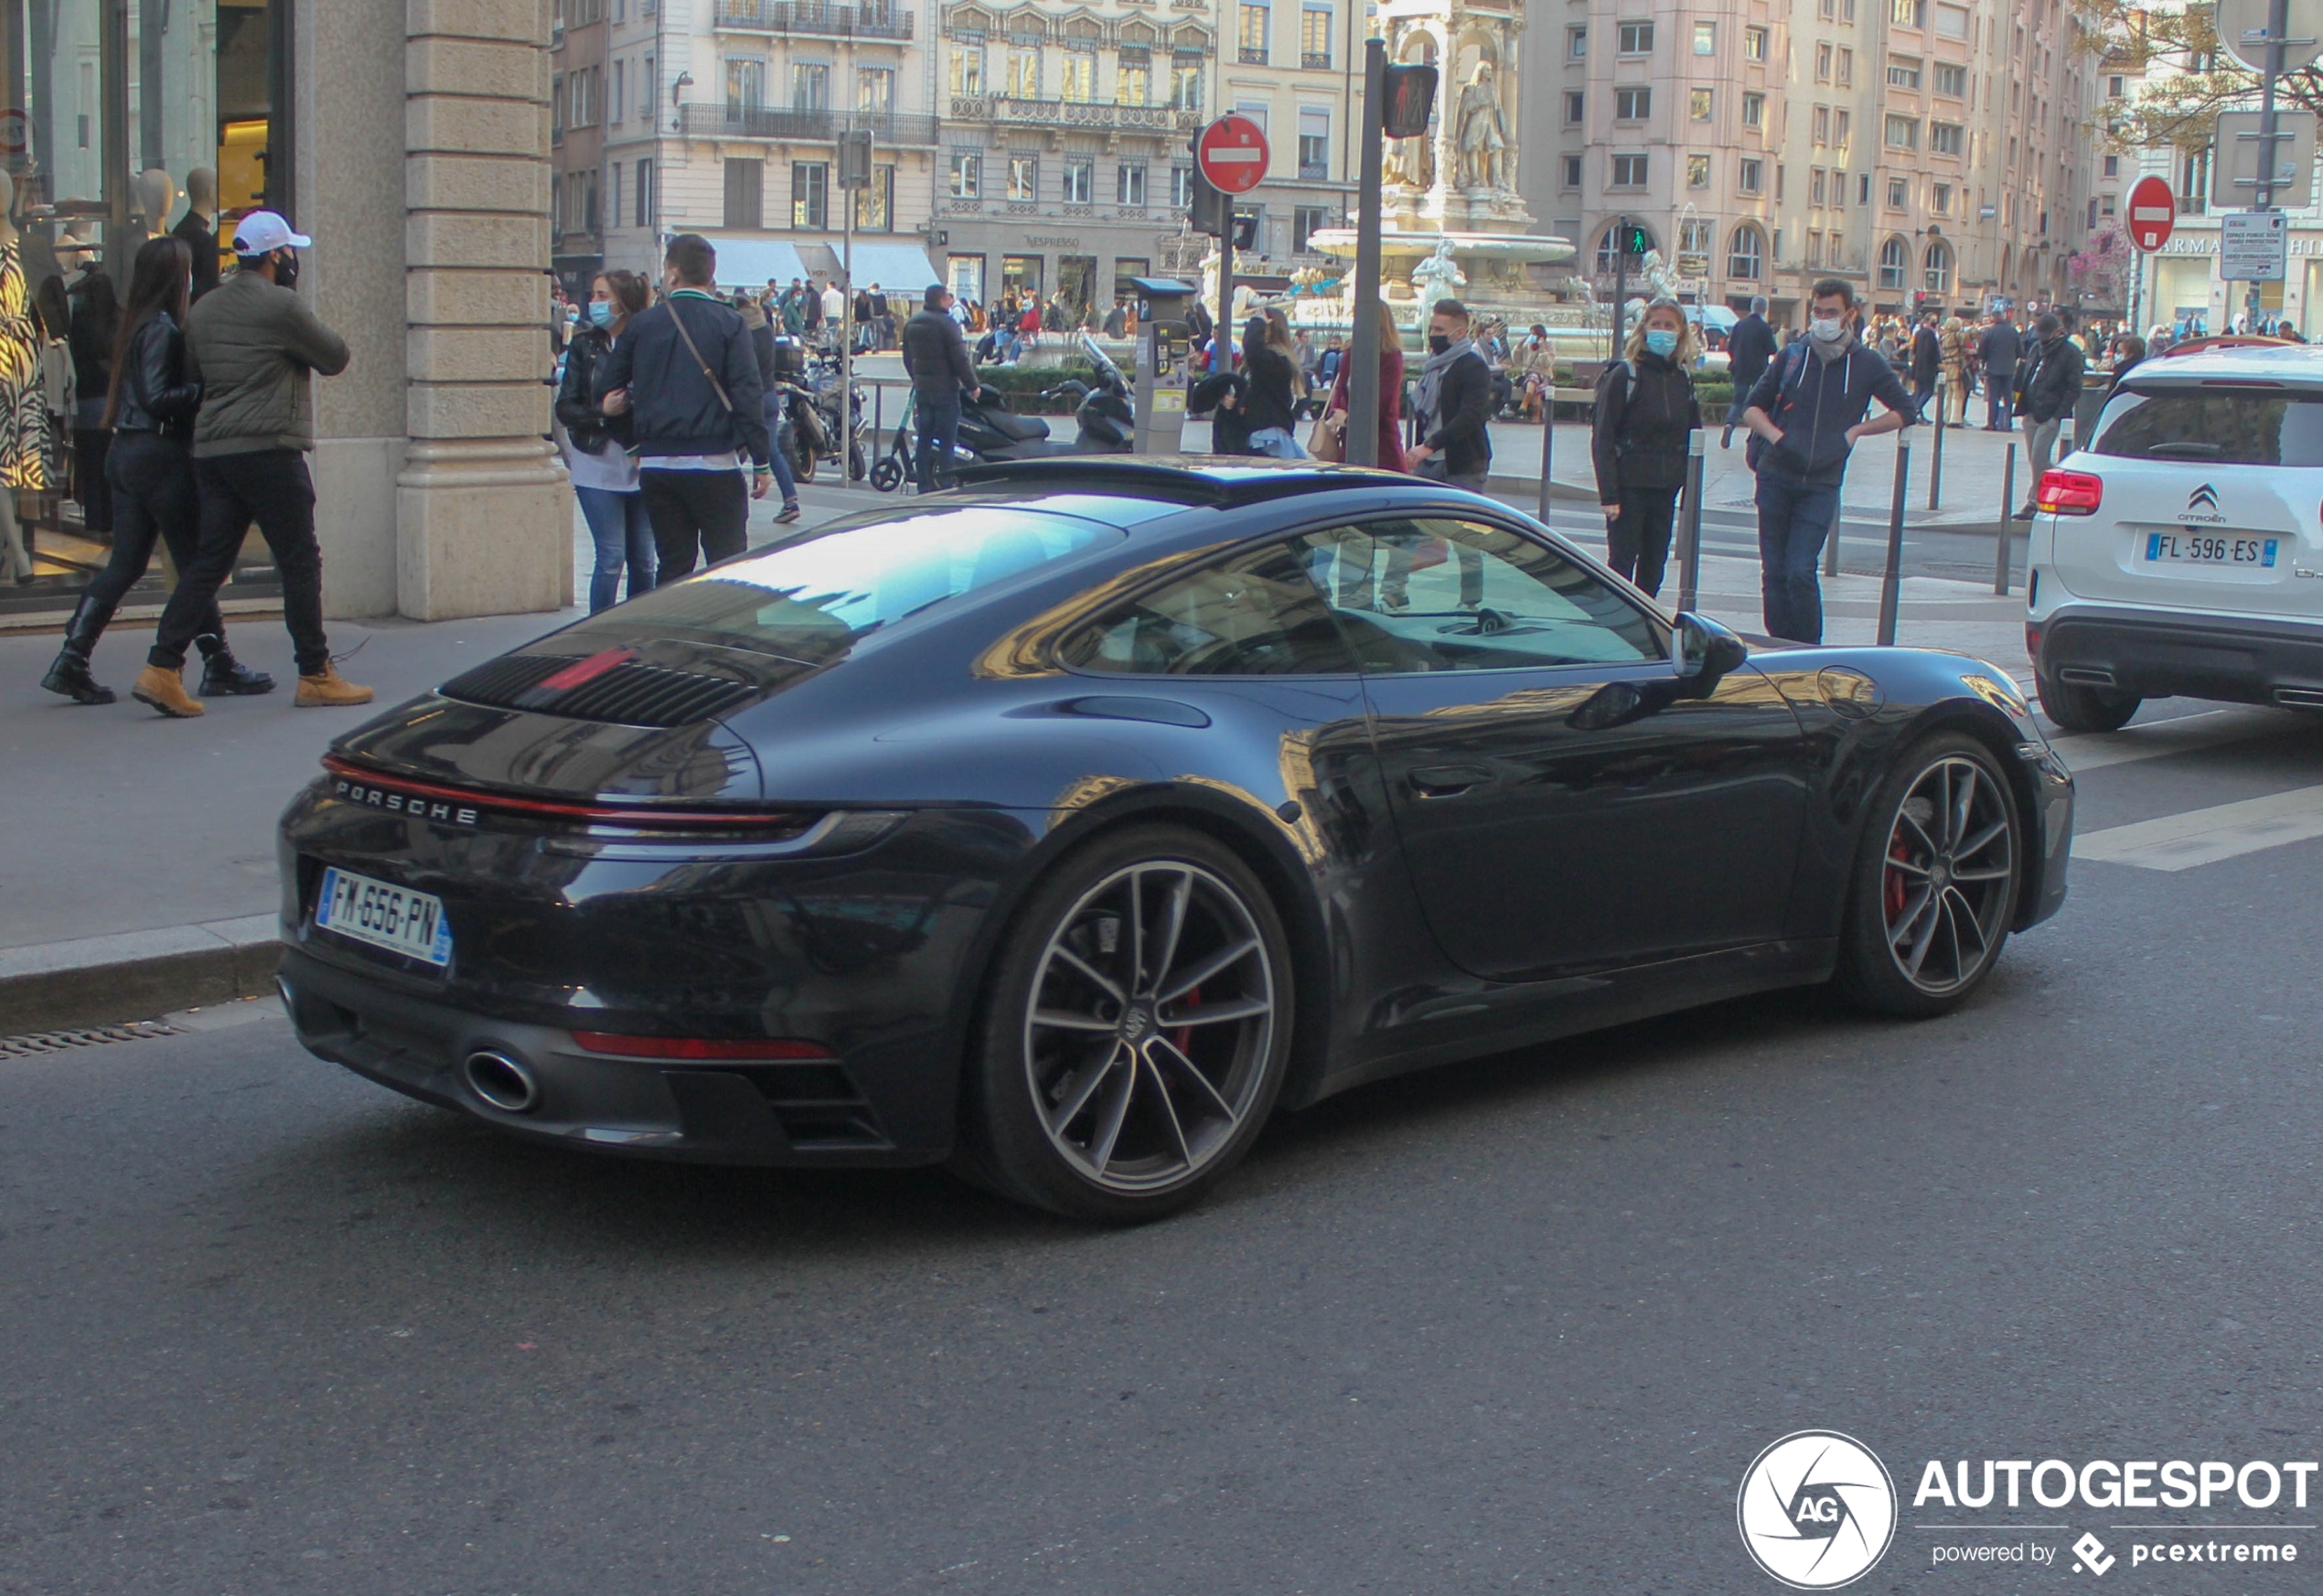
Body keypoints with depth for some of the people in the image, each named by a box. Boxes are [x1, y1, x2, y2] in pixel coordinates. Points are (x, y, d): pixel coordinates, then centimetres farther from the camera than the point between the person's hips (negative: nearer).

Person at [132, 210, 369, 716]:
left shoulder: (202, 310, 14)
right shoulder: (281, 305, -9)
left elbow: (190, 375, 17)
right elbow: (335, 357, -1)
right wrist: (302, 335, 15)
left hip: (210, 451, 7)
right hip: (268, 450, -7)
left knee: (208, 561, 7)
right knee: (300, 563, 1)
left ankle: (162, 669, -1)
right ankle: (316, 676, 5)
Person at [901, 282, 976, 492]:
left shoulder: (911, 324, 10)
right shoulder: (946, 323, -13)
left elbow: (908, 359, 17)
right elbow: (960, 359, -15)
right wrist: (972, 385, -7)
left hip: (922, 388, 7)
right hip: (945, 388, -7)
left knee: (924, 439, 10)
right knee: (947, 441, -4)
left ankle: (924, 486, 10)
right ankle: (945, 486, -6)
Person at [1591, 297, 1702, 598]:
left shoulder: (1683, 380, 10)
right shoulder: (1624, 375, -7)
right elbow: (1602, 436, -10)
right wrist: (1608, 494, -16)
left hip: (1665, 488, 5)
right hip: (1629, 486, -5)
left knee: (1654, 566, 9)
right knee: (1622, 562, -3)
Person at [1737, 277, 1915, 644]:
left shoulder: (1866, 364, 2)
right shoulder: (1792, 357, 6)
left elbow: (1904, 411, 10)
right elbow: (1752, 407, 12)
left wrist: (1856, 430, -1)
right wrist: (1775, 435, -7)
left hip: (1821, 485, -2)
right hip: (1775, 478, 2)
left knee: (1800, 572, -13)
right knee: (1774, 572, 3)